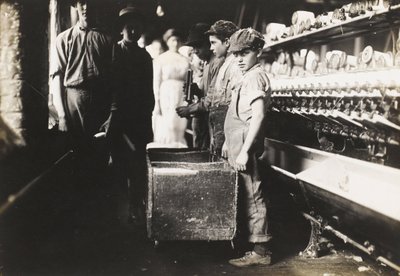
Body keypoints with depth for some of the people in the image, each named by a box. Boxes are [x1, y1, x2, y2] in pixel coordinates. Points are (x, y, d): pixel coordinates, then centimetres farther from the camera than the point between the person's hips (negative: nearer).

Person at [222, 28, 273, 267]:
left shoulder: (255, 77, -13)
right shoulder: (248, 76, 17)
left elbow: (258, 116, -21)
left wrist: (245, 150, -24)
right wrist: (229, 142, 23)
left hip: (245, 145, -10)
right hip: (238, 144, 10)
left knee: (252, 197, -5)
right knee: (245, 196, 14)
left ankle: (261, 251, 2)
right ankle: (250, 241, 24)